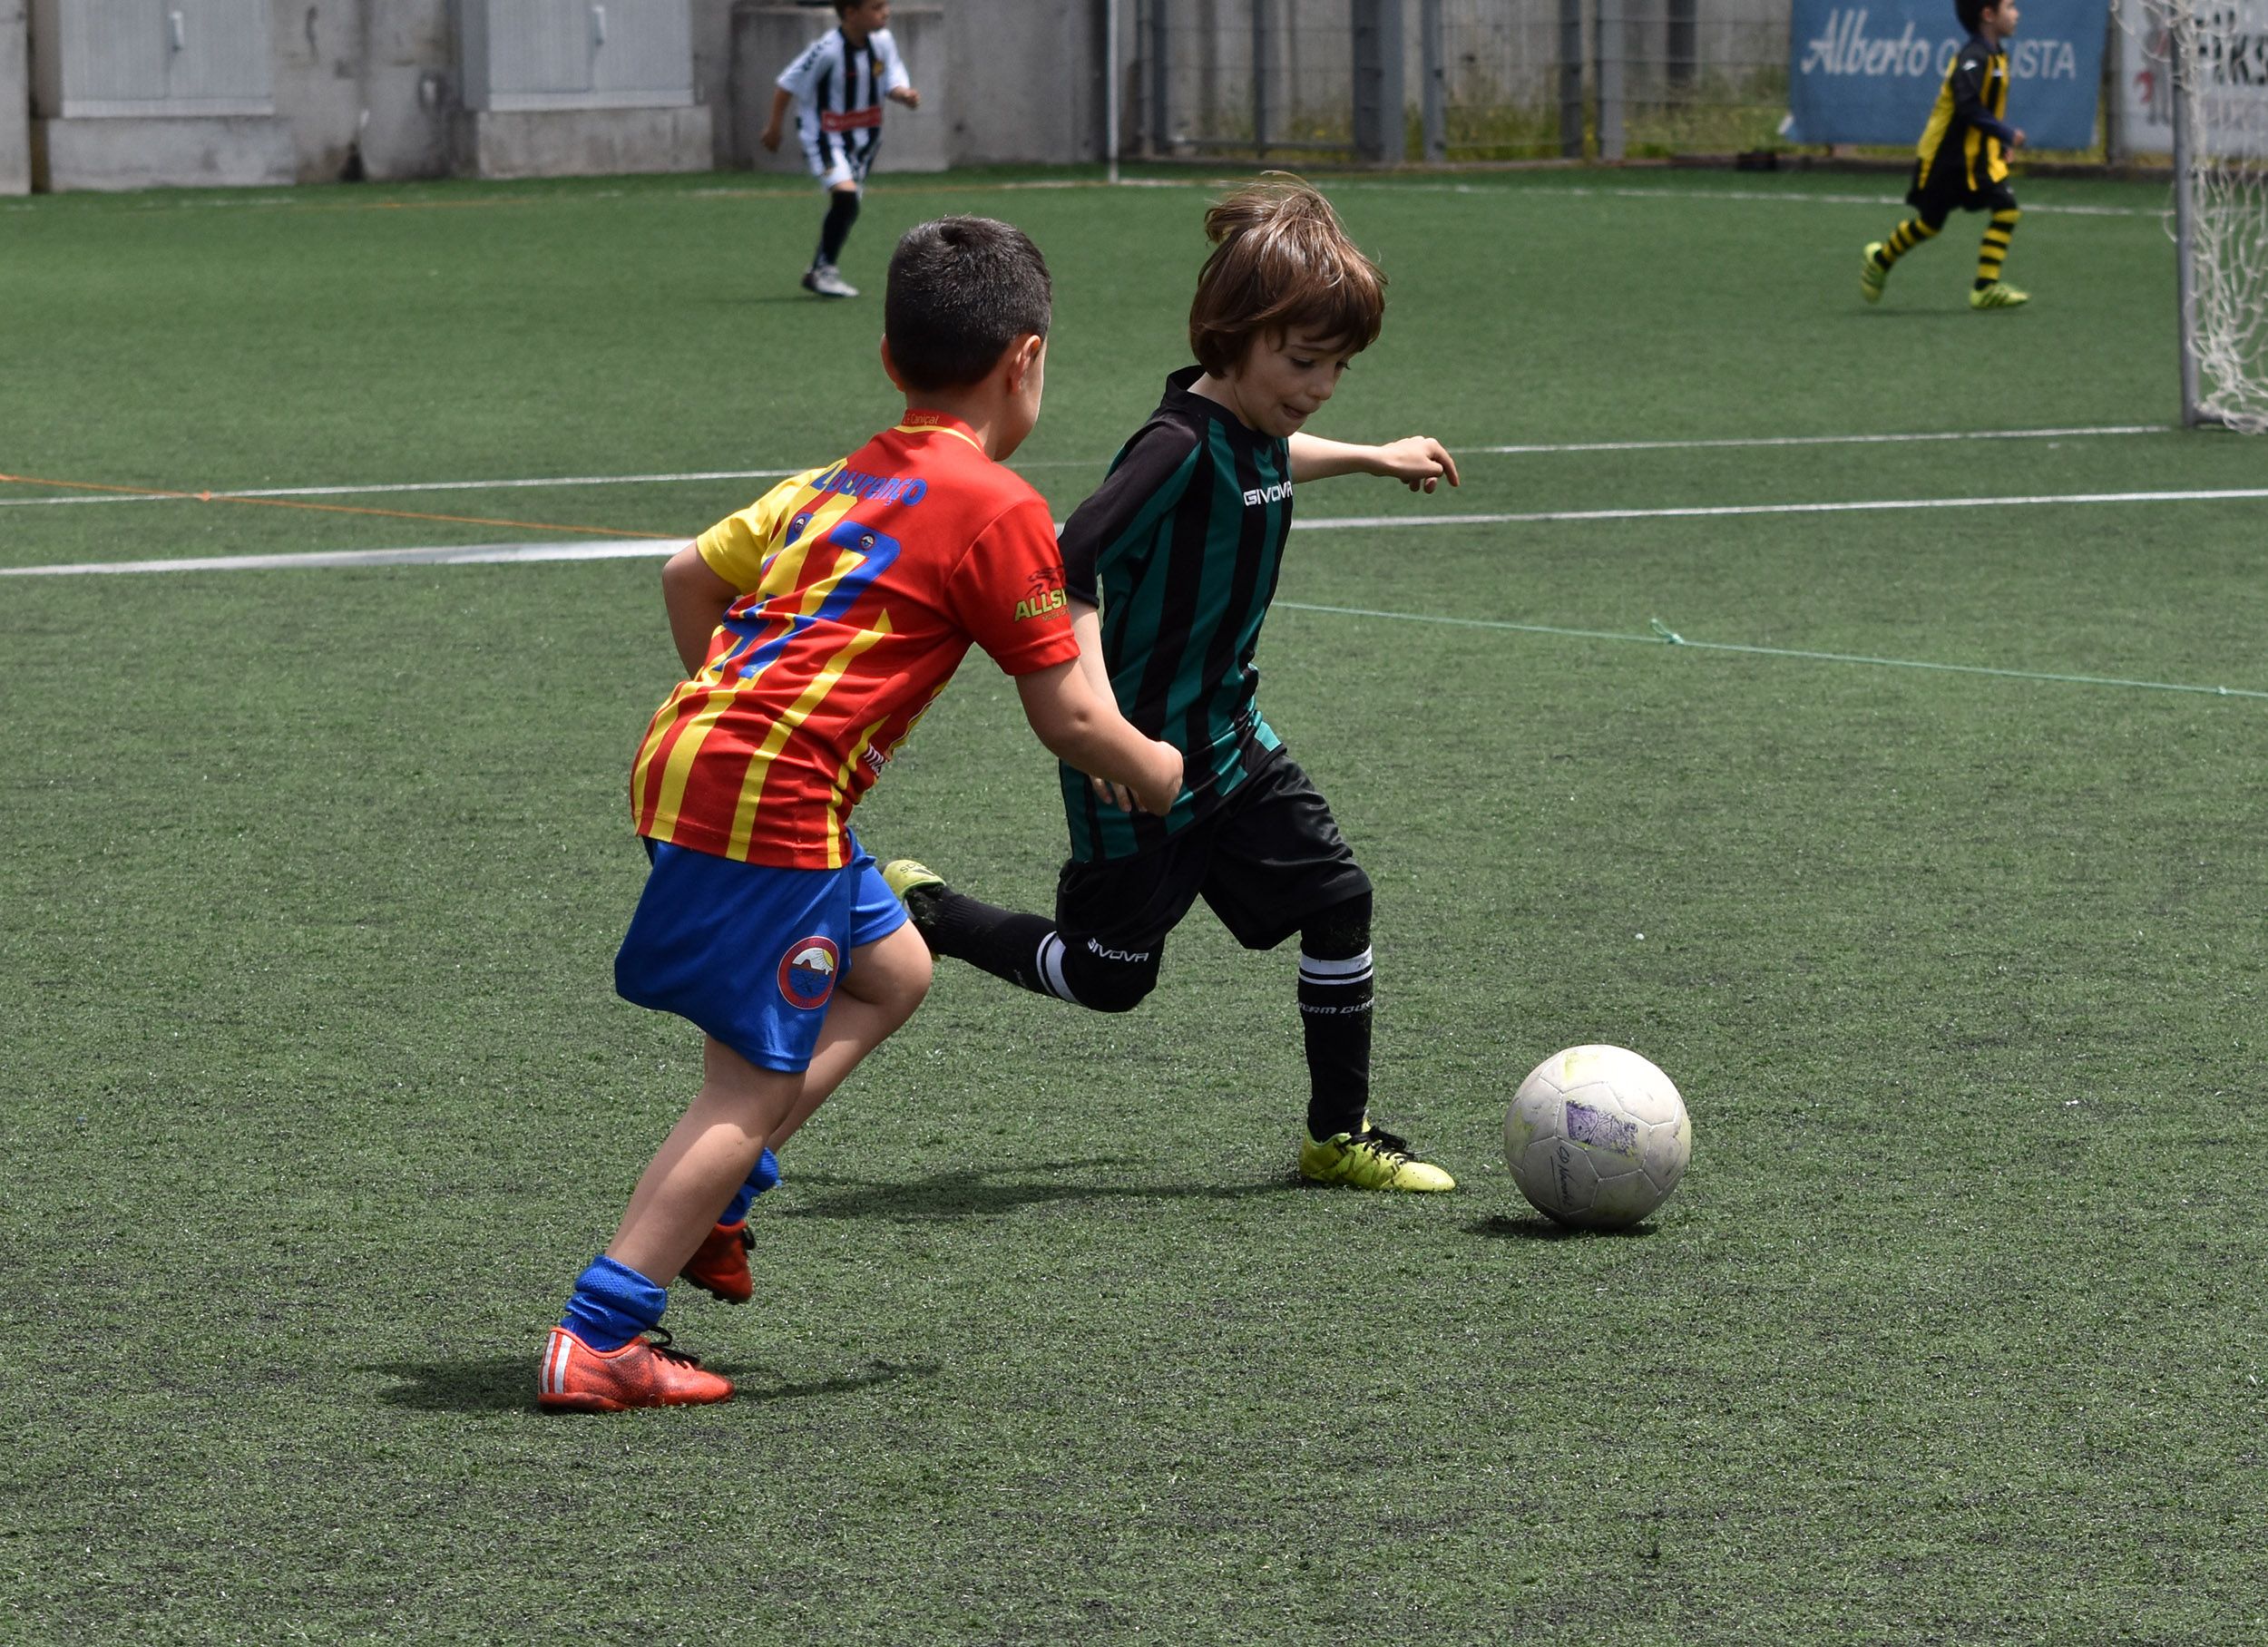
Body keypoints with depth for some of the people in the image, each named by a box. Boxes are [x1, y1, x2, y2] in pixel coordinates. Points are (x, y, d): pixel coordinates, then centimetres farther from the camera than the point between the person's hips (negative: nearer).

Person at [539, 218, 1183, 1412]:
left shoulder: (837, 481, 20)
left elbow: (688, 575, 26)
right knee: (756, 1078, -5)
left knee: (892, 973, 22)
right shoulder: (997, 508, -4)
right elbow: (1067, 717, -3)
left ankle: (702, 1202, 13)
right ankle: (597, 1344, -9)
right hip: (771, 797, -9)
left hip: (687, 757, 9)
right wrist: (1153, 772, 16)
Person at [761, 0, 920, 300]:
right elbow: (788, 84, -14)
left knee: (847, 208, 13)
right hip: (825, 136, -7)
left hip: (862, 136, 7)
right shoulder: (828, 50, -25)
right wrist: (774, 127, -4)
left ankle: (818, 274, 30)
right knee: (846, 195, -24)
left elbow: (892, 83, 3)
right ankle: (824, 270, -11)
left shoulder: (882, 41, -7)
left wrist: (904, 95, -21)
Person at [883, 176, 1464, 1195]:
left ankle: (1340, 1137, 16)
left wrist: (1373, 457, 38)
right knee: (1109, 978, 3)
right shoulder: (1178, 445, -26)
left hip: (1232, 741, 8)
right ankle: (919, 914, 24)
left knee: (1338, 901, 4)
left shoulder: (1253, 429, 2)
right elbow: (1064, 574, -32)